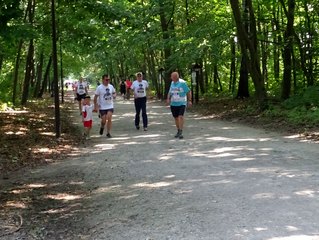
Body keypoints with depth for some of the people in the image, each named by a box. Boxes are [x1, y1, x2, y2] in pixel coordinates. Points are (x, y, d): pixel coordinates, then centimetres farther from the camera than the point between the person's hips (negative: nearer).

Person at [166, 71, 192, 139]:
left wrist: (189, 101, -8)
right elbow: (170, 92, 17)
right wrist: (168, 99, -1)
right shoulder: (172, 83, 7)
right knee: (176, 118, 10)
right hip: (173, 104, 5)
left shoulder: (182, 83, -10)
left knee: (181, 116, -19)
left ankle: (181, 132, -21)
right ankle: (178, 131, 26)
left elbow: (188, 92, -3)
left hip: (182, 103, -5)